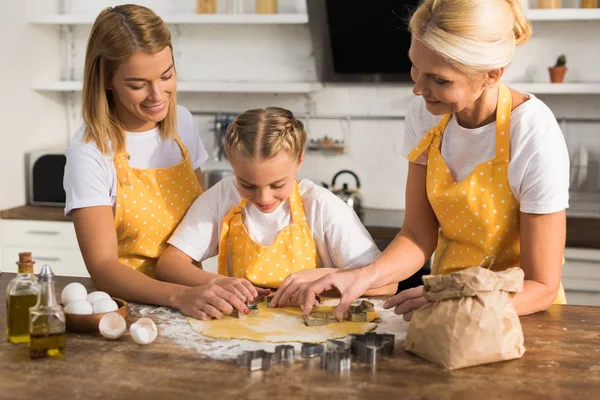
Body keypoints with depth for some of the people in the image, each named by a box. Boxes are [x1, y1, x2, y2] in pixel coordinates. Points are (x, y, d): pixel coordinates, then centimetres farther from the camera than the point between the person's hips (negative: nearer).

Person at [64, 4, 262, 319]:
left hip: (190, 298, 4)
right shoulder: (89, 154, -13)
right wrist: (180, 295, -32)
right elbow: (103, 267, -17)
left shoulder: (182, 122, 4)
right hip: (128, 305, -4)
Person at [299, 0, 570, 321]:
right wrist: (365, 276, -22)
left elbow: (541, 287, -18)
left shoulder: (535, 139, -23)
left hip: (518, 316, -3)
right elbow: (419, 235, -3)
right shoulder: (425, 114, -7)